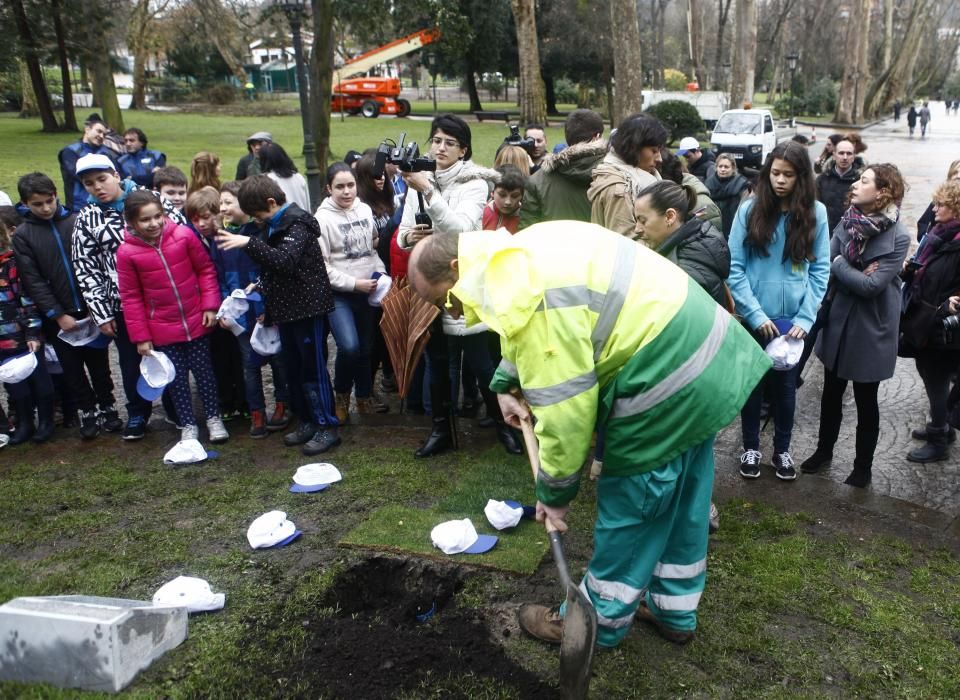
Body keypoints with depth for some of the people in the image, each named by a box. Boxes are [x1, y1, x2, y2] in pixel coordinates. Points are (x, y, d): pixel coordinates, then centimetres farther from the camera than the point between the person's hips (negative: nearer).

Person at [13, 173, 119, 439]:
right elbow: (33, 281, -4)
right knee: (72, 367, 9)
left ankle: (108, 407, 25)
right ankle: (88, 411, 24)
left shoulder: (77, 221, -2)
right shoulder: (23, 235, -2)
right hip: (58, 315, 0)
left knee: (99, 362, 10)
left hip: (91, 310, 0)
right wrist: (58, 315, -9)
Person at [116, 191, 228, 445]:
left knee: (204, 370, 13)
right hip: (162, 329, 0)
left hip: (197, 320, 1)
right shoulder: (126, 252, -11)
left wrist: (210, 305, -6)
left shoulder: (183, 234, -11)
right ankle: (188, 424, 26)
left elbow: (205, 269, 0)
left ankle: (213, 417, 29)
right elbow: (130, 297, -5)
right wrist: (140, 336, -4)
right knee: (177, 377, 10)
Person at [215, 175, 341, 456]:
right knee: (293, 368, 13)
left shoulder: (297, 223, -14)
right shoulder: (275, 225, 13)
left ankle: (327, 427, 4)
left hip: (308, 306, -9)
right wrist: (262, 287, 11)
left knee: (313, 368, -4)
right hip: (287, 307, 9)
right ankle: (307, 422, 24)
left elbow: (286, 261, -29)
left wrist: (249, 243, -31)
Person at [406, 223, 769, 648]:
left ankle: (599, 621, 26)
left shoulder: (521, 297, -24)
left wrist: (554, 491, -9)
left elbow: (563, 407, -23)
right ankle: (675, 610, 39)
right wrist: (505, 384, 23)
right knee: (681, 498, 21)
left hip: (666, 376, -10)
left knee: (629, 504, 6)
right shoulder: (516, 256, 8)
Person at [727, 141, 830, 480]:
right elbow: (734, 267, -9)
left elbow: (820, 270, -3)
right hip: (753, 317, -1)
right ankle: (751, 448, 31)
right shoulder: (749, 209, -7)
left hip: (792, 318, 1)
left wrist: (805, 318, -12)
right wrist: (755, 314, -15)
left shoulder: (816, 213, -3)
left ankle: (782, 450, 33)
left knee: (786, 384, 15)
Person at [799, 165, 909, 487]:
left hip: (870, 329, -5)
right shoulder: (848, 221, -2)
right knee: (831, 394, 19)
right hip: (837, 322, 5)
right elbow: (826, 263, -8)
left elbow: (873, 284, -22)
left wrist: (839, 264, -13)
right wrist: (856, 276, -21)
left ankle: (863, 466, 29)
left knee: (866, 402, 12)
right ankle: (824, 450, 39)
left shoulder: (898, 237, -17)